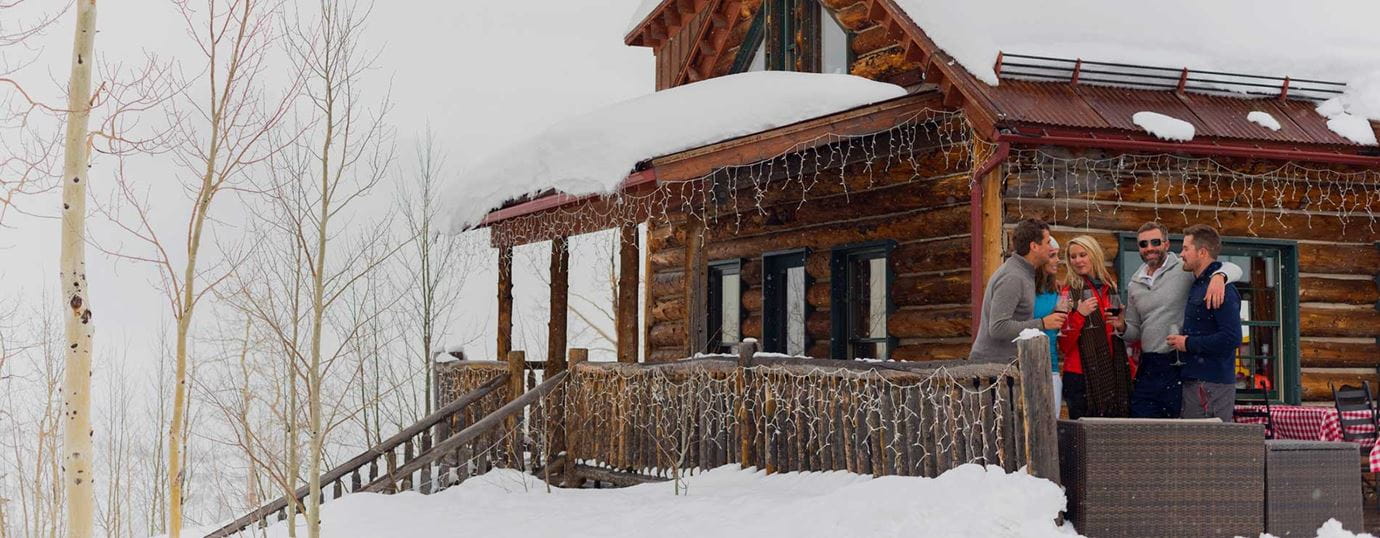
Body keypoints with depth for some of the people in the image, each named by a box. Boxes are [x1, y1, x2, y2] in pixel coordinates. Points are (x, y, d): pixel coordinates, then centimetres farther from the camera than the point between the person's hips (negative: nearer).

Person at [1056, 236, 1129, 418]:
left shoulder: (1110, 288, 13)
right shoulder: (1069, 292, -1)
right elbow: (1064, 345, -8)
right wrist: (1079, 314, -19)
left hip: (1113, 373, 5)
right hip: (1082, 375, -5)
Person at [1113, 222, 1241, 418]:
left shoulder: (1184, 270, -3)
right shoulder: (1134, 285, 16)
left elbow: (1233, 269, -12)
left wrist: (1219, 276, -34)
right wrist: (1122, 328, 0)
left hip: (1178, 365, -5)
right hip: (1147, 370, 6)